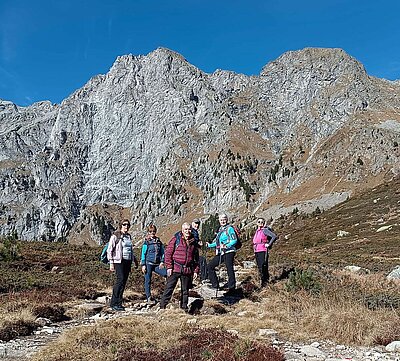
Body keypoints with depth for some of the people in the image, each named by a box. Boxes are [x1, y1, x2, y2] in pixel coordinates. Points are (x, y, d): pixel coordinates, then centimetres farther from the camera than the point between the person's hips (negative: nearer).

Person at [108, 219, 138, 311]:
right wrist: (111, 263, -12)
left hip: (128, 261, 7)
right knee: (120, 280, -16)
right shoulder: (115, 236, -4)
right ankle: (114, 303, -9)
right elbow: (109, 250, -6)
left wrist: (134, 260, 28)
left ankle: (118, 302, 11)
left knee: (124, 282, 4)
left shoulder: (129, 236, 15)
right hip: (119, 261, -6)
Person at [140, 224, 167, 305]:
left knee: (167, 274, -17)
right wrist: (143, 265, -4)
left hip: (157, 265, 3)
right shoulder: (146, 242, 0)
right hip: (148, 264, -2)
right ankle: (149, 299, 12)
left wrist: (162, 262, -2)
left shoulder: (159, 242, 10)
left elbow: (162, 253, 11)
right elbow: (143, 254, 0)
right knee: (148, 281, 2)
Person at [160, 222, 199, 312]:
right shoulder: (176, 239, -2)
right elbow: (168, 253, -5)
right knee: (169, 288, -5)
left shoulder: (193, 242, 12)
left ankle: (184, 308, 22)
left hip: (187, 270, 4)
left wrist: (196, 270, 11)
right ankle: (162, 306, 1)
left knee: (185, 291, 12)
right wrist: (169, 266, -11)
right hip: (175, 268, -4)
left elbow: (196, 258, 17)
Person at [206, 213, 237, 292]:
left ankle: (231, 286, 3)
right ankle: (215, 284, 14)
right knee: (210, 266, 8)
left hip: (229, 252, -9)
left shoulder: (229, 228, -5)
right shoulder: (220, 230, 18)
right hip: (220, 253, 9)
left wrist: (226, 246, -26)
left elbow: (234, 240, -16)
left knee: (229, 269, -7)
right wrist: (209, 245, 17)